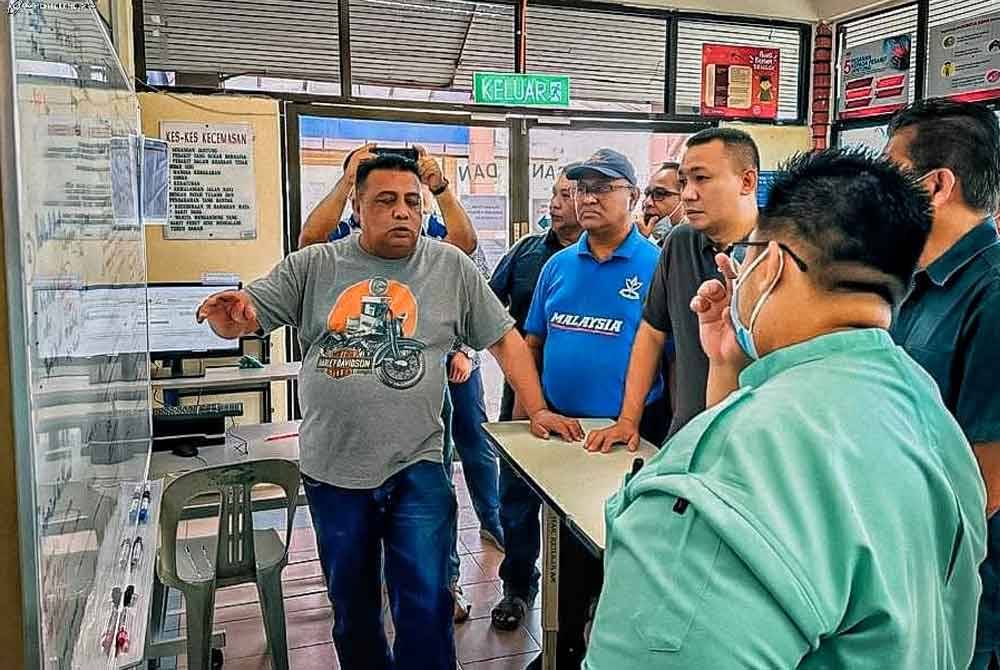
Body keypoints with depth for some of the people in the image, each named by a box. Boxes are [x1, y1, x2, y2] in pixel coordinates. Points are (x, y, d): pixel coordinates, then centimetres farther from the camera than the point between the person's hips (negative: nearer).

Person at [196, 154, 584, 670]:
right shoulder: (313, 266, 1)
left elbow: (503, 338, 4)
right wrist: (230, 314, -23)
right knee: (352, 608, 19)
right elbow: (244, 318, 1)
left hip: (416, 469, -1)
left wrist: (537, 410, -2)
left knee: (425, 607, 0)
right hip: (332, 470, 2)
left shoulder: (451, 267, 1)